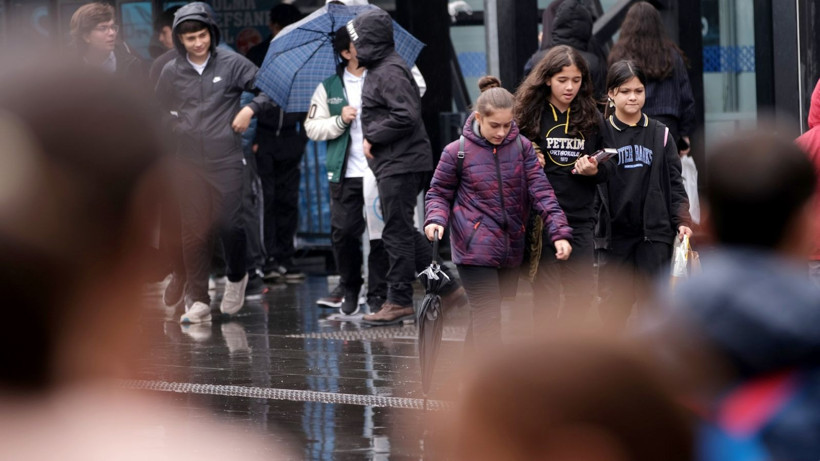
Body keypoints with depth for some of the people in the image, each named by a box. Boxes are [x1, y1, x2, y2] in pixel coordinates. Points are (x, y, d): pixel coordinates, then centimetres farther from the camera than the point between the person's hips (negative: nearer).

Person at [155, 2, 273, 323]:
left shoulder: (232, 64, 0)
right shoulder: (171, 72, 7)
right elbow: (159, 109, 23)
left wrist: (250, 109, -9)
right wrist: (177, 126, 9)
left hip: (226, 158, -2)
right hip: (189, 161, 2)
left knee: (230, 224, -7)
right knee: (193, 231, 1)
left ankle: (236, 279, 22)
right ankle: (198, 301, 5)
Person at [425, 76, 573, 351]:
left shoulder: (521, 147, 1)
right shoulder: (457, 152, -5)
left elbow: (541, 191, -3)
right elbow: (439, 193, 6)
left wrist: (559, 232, -14)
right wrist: (436, 220, -15)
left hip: (511, 248, 4)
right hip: (474, 248, -4)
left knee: (485, 310, 15)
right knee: (488, 317, -11)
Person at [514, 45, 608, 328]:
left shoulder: (592, 118, 8)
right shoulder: (530, 114, 0)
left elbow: (607, 172, 16)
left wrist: (595, 170, -6)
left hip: (580, 219, 3)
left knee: (580, 296, 4)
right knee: (547, 296, -4)